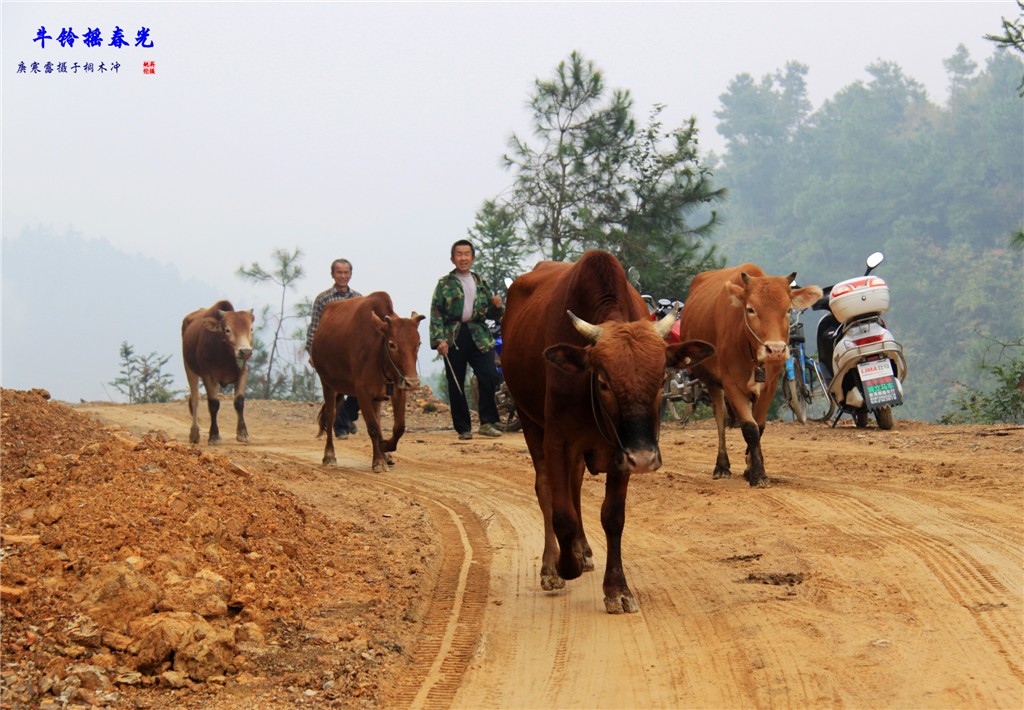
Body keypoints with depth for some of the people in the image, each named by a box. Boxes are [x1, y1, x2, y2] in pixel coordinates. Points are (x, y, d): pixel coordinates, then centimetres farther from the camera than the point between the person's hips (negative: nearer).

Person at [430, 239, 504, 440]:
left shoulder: (481, 283, 16)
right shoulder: (445, 283, 5)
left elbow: (490, 314, 22)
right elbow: (436, 313, -2)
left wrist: (497, 307, -1)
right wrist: (439, 340, -14)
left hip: (479, 337, 2)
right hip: (453, 338, -2)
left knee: (489, 376, -13)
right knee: (456, 385, 0)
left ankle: (487, 422, -2)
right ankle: (463, 428, 9)